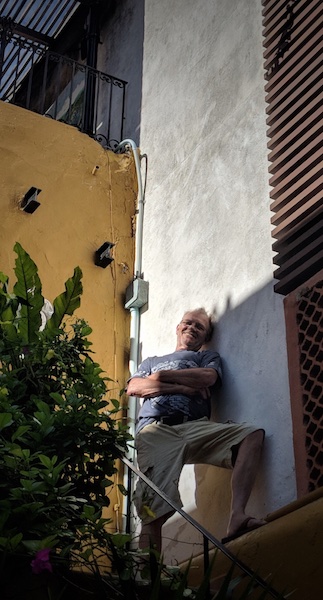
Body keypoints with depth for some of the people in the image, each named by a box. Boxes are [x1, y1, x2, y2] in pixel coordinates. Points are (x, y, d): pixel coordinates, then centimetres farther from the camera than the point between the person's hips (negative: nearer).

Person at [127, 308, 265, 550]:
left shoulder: (208, 357, 33)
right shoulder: (151, 361, 35)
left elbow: (208, 377, 7)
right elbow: (133, 388, 12)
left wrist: (162, 376, 12)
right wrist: (183, 387, 4)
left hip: (195, 427, 1)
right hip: (155, 430, -1)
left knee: (252, 435, -28)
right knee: (156, 508, -21)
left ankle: (237, 517, -41)